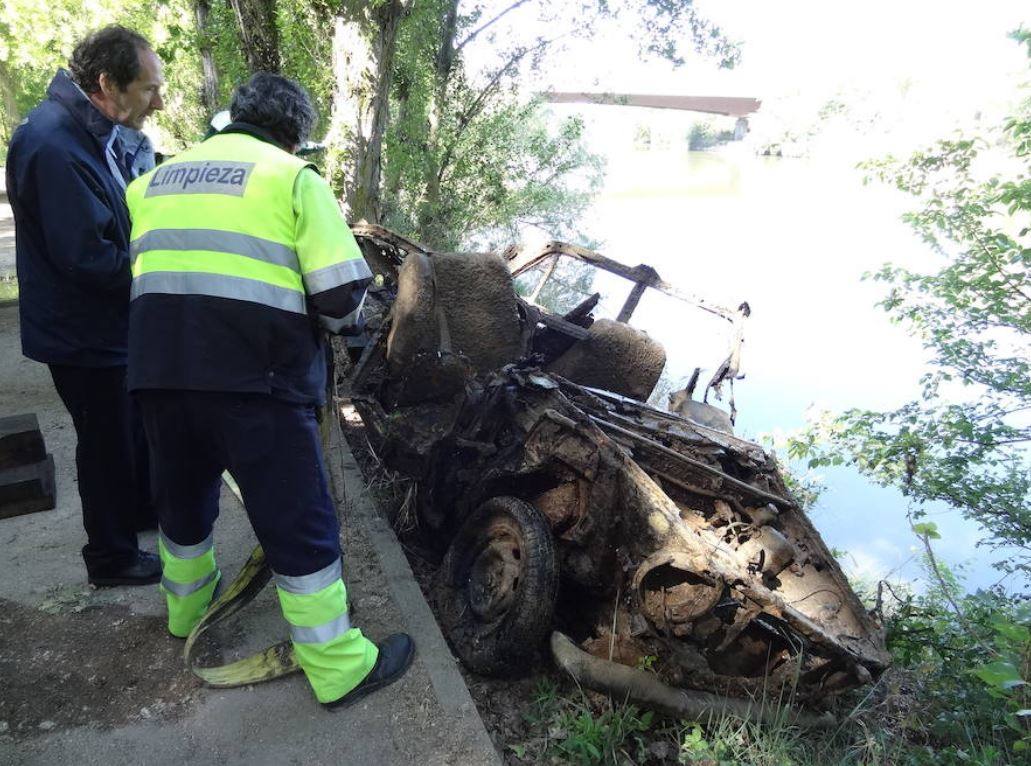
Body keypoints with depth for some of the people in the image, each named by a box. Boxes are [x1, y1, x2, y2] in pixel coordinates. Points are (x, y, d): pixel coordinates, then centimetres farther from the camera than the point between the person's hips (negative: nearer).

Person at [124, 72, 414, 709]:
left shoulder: (155, 179, 19)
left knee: (184, 496, 27)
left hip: (158, 370, 6)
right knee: (299, 523, 3)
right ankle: (339, 668, 14)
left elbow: (147, 270, 19)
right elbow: (342, 293, -9)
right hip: (255, 375, -6)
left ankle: (188, 604, 50)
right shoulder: (292, 177, 1)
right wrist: (338, 320, 12)